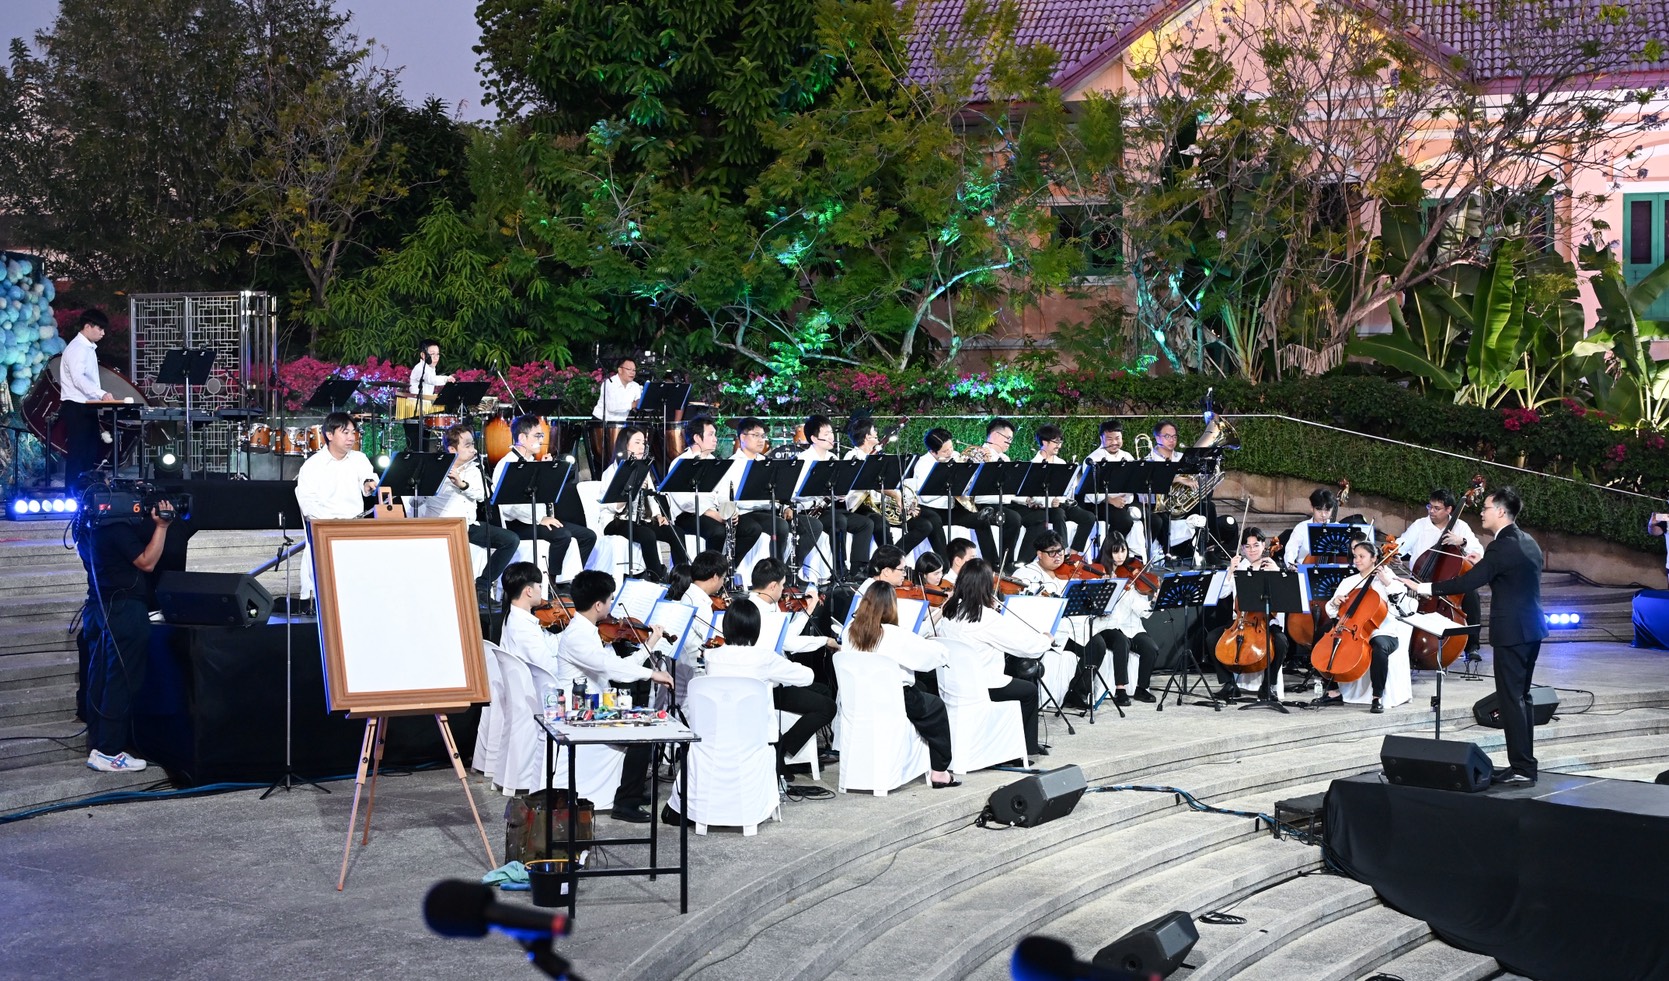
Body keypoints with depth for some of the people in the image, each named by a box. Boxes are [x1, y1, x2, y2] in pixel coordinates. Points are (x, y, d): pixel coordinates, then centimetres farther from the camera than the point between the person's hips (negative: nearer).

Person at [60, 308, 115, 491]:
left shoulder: (89, 348, 18)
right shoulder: (77, 348, -13)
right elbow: (78, 378, -26)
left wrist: (100, 396, 16)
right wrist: (102, 394, -37)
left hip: (88, 407, 10)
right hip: (76, 408, -10)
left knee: (91, 453, 10)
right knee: (77, 454, -8)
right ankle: (72, 495, -5)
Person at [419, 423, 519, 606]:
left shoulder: (473, 469, 14)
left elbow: (482, 495, 0)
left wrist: (462, 484, -17)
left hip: (469, 526, 6)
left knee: (511, 540, -5)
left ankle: (483, 585, 1)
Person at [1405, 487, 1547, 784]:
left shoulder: (1502, 547, -17)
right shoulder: (1529, 543, 12)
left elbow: (1469, 581, -22)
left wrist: (1426, 588, -18)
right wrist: (1484, 564, 21)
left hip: (1511, 633, -10)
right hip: (1531, 629, 10)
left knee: (1511, 698, -6)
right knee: (1520, 697, 15)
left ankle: (1522, 768, -5)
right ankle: (1524, 763, 19)